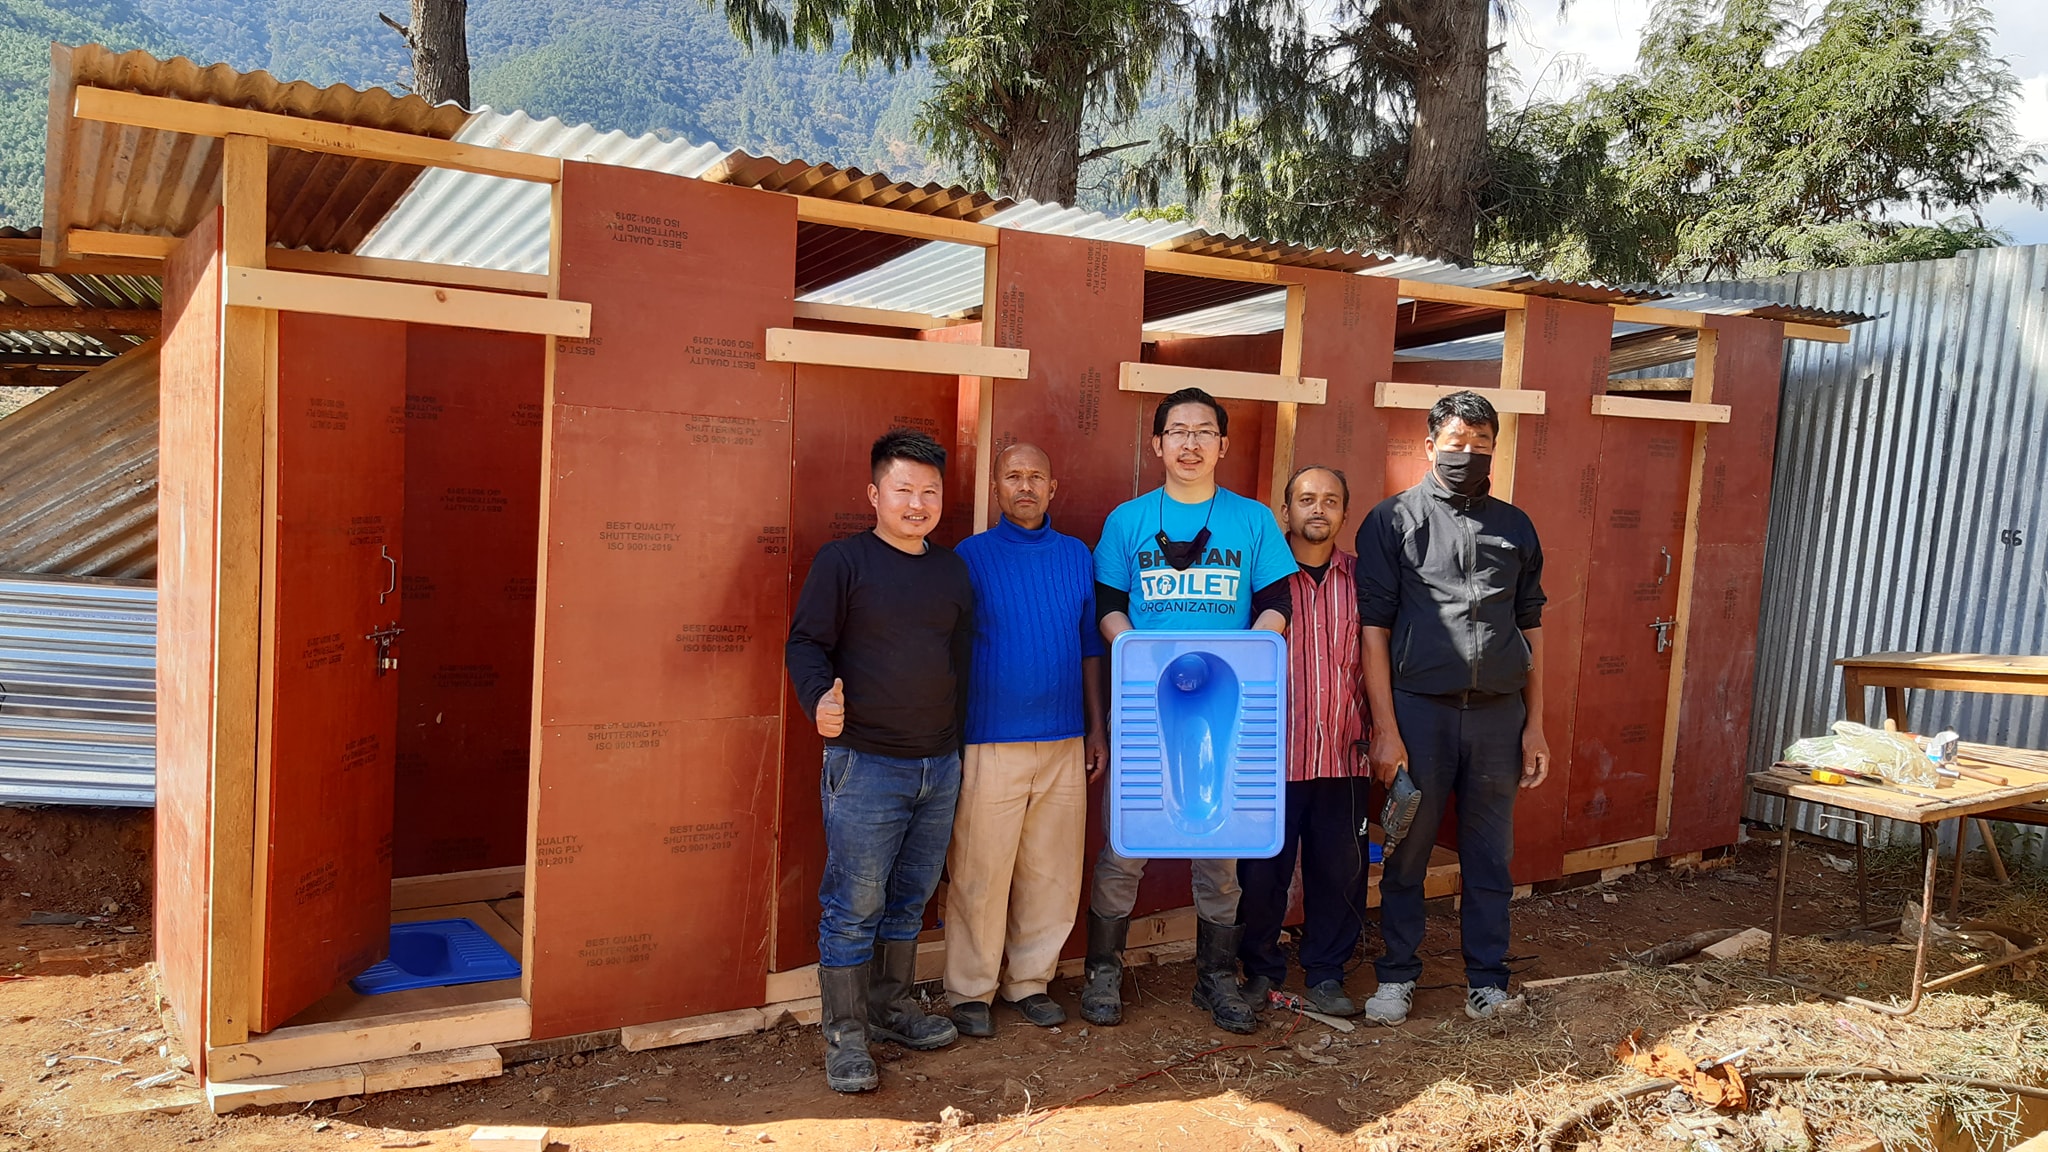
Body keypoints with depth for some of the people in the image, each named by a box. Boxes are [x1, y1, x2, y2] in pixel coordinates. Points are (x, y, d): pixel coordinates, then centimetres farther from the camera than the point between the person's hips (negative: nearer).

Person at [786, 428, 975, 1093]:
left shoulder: (953, 570, 12)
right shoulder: (843, 561, -5)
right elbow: (806, 643, -8)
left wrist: (962, 736, 13)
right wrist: (820, 697, -27)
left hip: (941, 764, 6)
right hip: (865, 763, -5)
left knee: (910, 899, 16)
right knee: (853, 906, 0)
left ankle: (893, 1007, 32)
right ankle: (845, 1034, 12)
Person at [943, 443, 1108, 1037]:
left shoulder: (1076, 556, 10)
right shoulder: (971, 556, -1)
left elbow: (1090, 648, 15)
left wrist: (1096, 729, 12)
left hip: (1064, 743, 4)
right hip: (989, 744, -3)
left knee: (1052, 871, 9)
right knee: (980, 874, 1)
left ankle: (1030, 981, 26)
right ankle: (970, 992, 17)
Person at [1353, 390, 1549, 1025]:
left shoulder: (1515, 526, 12)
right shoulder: (1393, 519, 0)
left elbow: (1531, 628, 14)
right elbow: (1373, 628, -5)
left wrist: (1535, 725, 8)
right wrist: (1385, 729, -10)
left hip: (1499, 712, 3)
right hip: (1417, 709, -3)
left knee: (1490, 853, 10)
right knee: (1407, 852, 6)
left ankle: (1487, 978, 23)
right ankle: (1397, 974, 21)